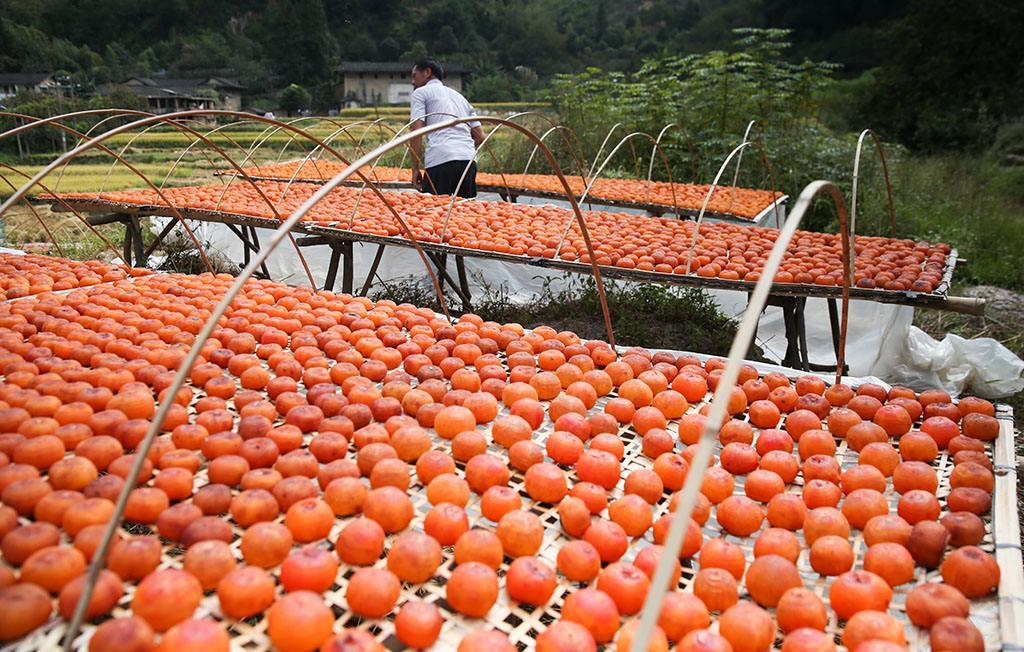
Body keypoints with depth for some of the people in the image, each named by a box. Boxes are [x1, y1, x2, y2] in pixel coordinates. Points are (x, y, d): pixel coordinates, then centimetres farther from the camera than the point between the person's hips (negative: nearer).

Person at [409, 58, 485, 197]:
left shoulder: (420, 93, 11)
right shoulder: (459, 96, 31)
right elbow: (480, 137, 22)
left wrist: (415, 168, -2)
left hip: (440, 160, -6)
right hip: (469, 160, 6)